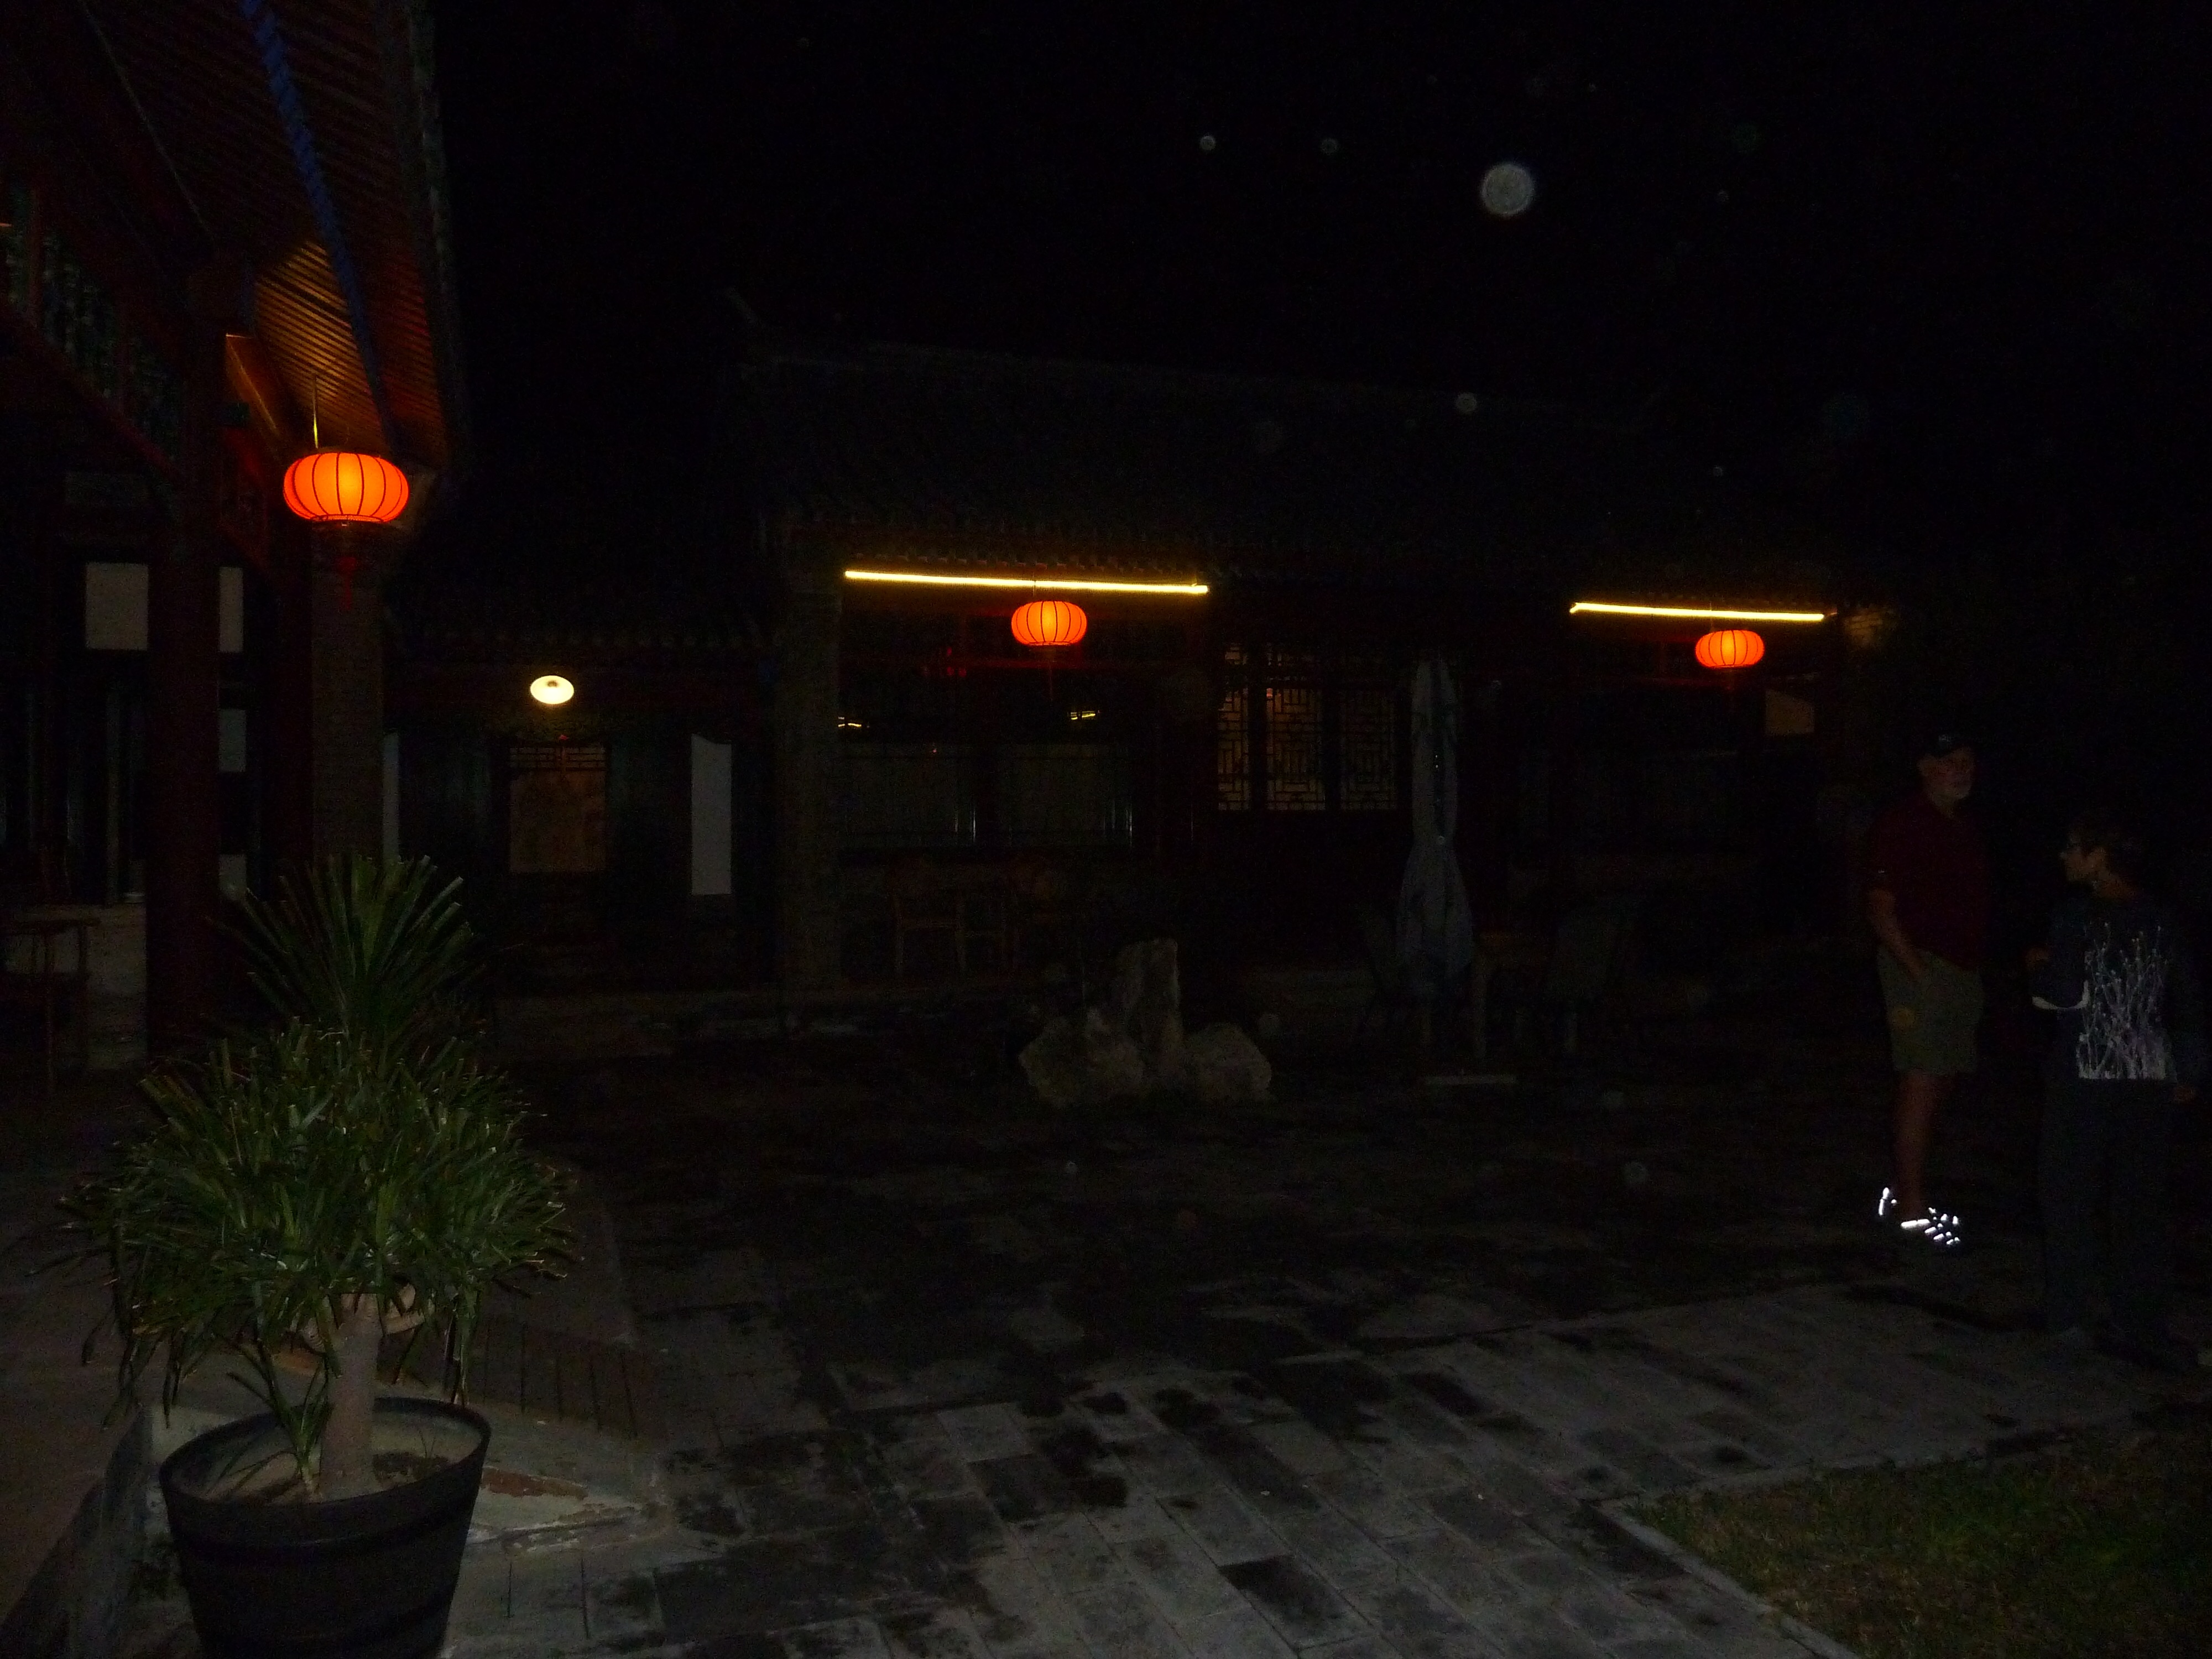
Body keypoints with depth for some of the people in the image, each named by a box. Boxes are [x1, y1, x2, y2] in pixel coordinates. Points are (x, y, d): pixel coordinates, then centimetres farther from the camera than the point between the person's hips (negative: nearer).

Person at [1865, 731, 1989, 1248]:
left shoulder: (1965, 827, 16)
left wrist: (1974, 967, 10)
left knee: (1941, 1082, 11)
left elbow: (1973, 906, 21)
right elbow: (1880, 908, -13)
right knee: (1921, 1084, -9)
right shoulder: (1902, 823, -9)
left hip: (1962, 968, 9)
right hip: (1921, 965, -9)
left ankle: (1905, 1192, 20)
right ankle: (1911, 1206, -4)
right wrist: (1917, 971, -18)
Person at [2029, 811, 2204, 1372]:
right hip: (2149, 1082, 4)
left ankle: (2067, 1313, 14)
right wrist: (2189, 1072, 15)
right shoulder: (2162, 920, 5)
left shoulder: (2075, 916, -10)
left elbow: (2064, 994, -16)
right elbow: (2187, 1003, 8)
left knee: (2071, 1198, 8)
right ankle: (2141, 1326, 8)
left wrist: (2038, 967, 4)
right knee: (2141, 1206, 8)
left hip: (2083, 1080, -4)